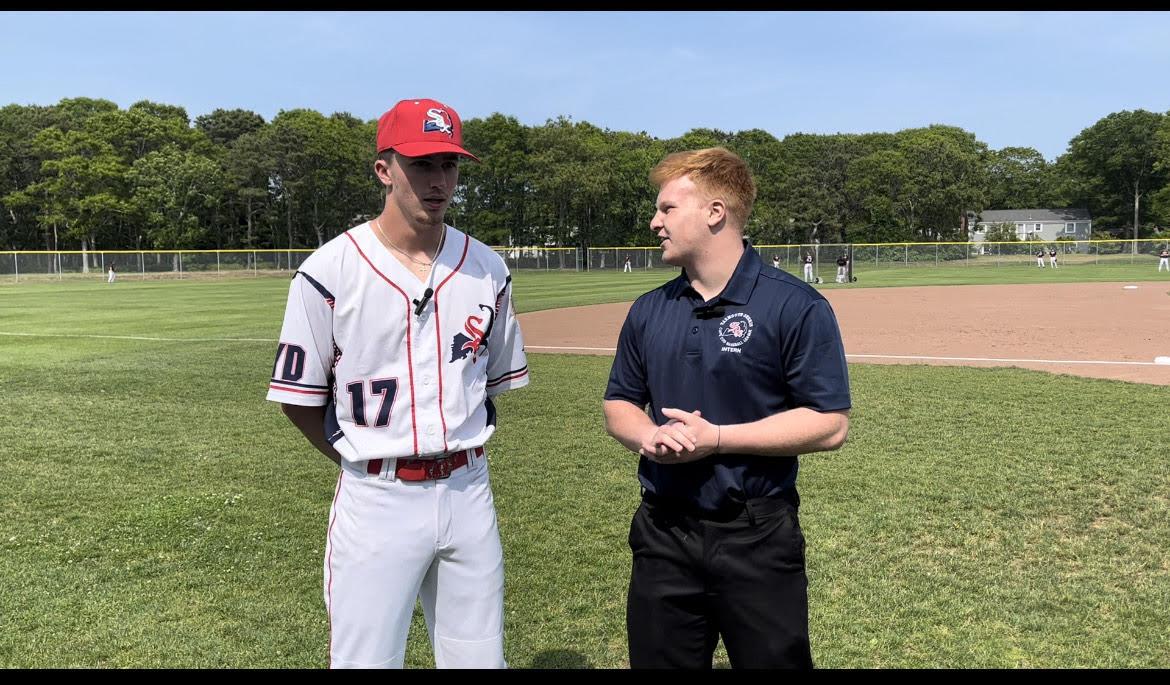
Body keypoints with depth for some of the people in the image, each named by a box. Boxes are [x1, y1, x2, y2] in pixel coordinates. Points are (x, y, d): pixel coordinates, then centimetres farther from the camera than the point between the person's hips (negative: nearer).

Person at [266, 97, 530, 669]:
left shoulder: (486, 269, 3)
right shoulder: (330, 270, -9)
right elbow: (298, 397, -3)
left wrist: (458, 452, 7)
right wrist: (369, 466, 2)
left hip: (468, 489, 4)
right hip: (376, 499, -3)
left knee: (481, 657, 16)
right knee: (364, 659, 6)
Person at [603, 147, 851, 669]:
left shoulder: (795, 307, -10)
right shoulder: (648, 311, 7)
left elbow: (830, 425, -12)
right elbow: (618, 405, 14)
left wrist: (715, 437, -19)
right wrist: (647, 436, -10)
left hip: (758, 540, -4)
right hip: (662, 535, 5)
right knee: (658, 659, 16)